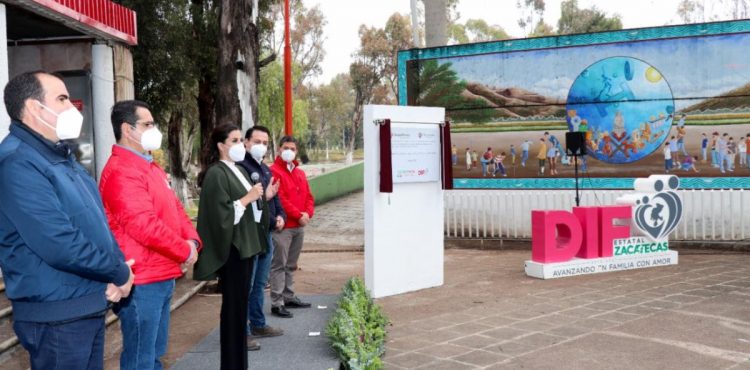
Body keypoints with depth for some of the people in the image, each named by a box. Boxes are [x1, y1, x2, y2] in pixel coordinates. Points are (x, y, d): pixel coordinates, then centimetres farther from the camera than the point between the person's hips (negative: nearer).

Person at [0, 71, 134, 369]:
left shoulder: (62, 156, 14)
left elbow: (97, 221, 15)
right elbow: (60, 245, -27)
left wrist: (119, 266, -3)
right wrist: (120, 273, -13)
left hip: (91, 305, 9)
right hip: (56, 315, -9)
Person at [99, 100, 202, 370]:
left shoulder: (150, 166, 16)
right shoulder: (121, 171, -17)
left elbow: (175, 208, 17)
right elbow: (144, 226, -24)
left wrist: (192, 240, -1)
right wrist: (184, 251, -12)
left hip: (162, 275, 10)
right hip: (142, 280, -10)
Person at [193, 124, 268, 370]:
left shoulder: (239, 171, 15)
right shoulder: (216, 174, -12)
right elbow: (221, 214, -19)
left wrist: (260, 197, 4)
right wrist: (248, 198, -18)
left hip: (246, 244, 9)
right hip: (231, 248, -9)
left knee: (241, 303, 13)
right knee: (233, 305, -2)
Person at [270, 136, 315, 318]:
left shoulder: (300, 173, 17)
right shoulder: (274, 172, -9)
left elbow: (308, 196, 15)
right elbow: (279, 199, -17)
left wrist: (307, 213, -4)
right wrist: (298, 215, -14)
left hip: (299, 227, 8)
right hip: (283, 227, -8)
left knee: (291, 265, 15)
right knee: (279, 265, -5)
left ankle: (289, 297, 25)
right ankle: (277, 303, -2)